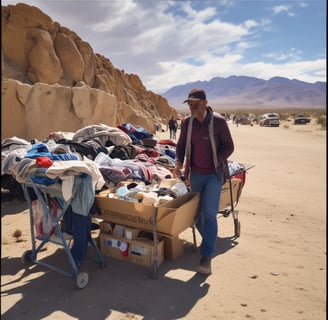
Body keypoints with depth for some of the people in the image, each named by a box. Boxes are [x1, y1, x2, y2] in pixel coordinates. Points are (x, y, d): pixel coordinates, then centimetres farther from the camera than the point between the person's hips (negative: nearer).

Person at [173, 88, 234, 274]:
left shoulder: (219, 121, -10)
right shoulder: (187, 122, 1)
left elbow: (229, 146, -4)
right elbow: (181, 145, 11)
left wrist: (216, 163, -16)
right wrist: (179, 163, -7)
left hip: (214, 175, -4)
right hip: (195, 174, 5)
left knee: (209, 214, -12)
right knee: (196, 214, 11)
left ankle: (206, 257, -6)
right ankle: (209, 242, 37)